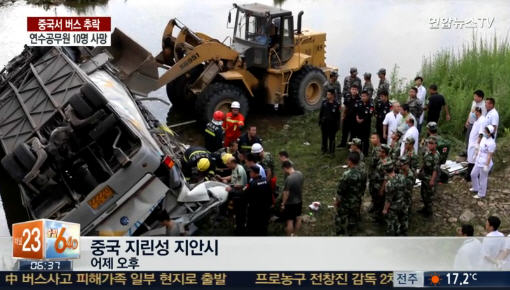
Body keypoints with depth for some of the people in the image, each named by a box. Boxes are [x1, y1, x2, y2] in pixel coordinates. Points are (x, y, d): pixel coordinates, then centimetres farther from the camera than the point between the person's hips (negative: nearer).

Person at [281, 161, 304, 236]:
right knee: (298, 218, 21)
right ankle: (295, 234, 36)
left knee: (289, 221, 5)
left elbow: (286, 193, -23)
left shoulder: (289, 179, -30)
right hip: (299, 201, 8)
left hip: (290, 203, -8)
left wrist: (283, 204, -10)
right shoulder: (300, 174, -7)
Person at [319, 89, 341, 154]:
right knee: (324, 137, 10)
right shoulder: (324, 102, 2)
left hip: (332, 123, -2)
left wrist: (338, 124, -2)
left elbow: (338, 115, -1)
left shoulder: (336, 104, -5)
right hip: (324, 122, 2)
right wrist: (319, 120, 6)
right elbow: (321, 112, 9)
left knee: (331, 138, 4)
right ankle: (324, 149, 24)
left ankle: (331, 150, 14)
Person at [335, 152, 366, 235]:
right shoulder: (363, 173, -9)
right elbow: (363, 189, 4)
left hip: (345, 203, -5)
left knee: (341, 219, 15)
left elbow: (340, 190, -20)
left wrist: (337, 201, -5)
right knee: (353, 220, 20)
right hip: (356, 203, 5)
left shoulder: (347, 174, -28)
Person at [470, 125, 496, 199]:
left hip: (484, 164, -9)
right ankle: (476, 188, 45)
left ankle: (481, 194, 25)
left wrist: (486, 166, -19)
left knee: (482, 179, 7)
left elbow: (490, 155, -23)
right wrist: (476, 156, 22)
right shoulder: (484, 138, 0)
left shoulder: (491, 143, -27)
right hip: (478, 162, 9)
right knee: (473, 174, 23)